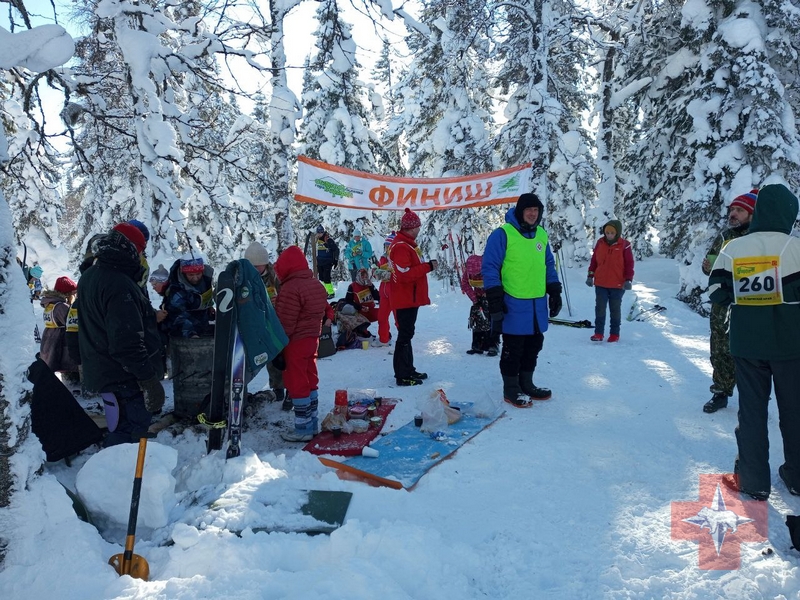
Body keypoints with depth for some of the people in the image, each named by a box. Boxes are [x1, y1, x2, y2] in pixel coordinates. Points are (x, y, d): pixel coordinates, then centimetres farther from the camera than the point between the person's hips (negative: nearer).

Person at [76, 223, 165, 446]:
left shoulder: (89, 276, 10)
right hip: (126, 377, -10)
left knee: (120, 430, 23)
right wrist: (150, 379, -23)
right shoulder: (119, 285, -23)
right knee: (128, 438, -4)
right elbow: (129, 342, -27)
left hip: (102, 370, 10)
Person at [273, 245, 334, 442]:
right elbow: (324, 310, 13)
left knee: (296, 383, 0)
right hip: (313, 337, 9)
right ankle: (312, 423, 24)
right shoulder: (317, 285, 9)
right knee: (310, 380, 16)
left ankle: (303, 429, 5)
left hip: (296, 341, -9)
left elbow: (285, 323, -20)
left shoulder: (290, 288, -20)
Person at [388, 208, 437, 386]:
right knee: (405, 335, -5)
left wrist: (426, 265, 4)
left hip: (410, 298, 11)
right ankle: (402, 375, 2)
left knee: (407, 334, 17)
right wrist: (428, 266, -21)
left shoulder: (408, 244, 15)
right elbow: (405, 274, -25)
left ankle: (408, 370, 28)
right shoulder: (401, 247, -19)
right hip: (405, 299, -11)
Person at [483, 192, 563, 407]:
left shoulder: (542, 235, 10)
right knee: (513, 349, 3)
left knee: (533, 346, 16)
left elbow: (549, 266, 19)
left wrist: (555, 292, 14)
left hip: (538, 304, 7)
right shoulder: (503, 234, -11)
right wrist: (495, 299, -15)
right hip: (513, 304, -7)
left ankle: (526, 383, 31)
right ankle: (511, 389, 17)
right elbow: (490, 268, -11)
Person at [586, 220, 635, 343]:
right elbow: (594, 260, 10)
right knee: (600, 308, 4)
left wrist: (628, 280, -10)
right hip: (600, 283, 3)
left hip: (617, 285, -2)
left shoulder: (624, 245, -8)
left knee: (615, 310, 9)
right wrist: (590, 275, 9)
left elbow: (629, 264, -4)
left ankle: (614, 334, 19)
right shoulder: (600, 243, 1)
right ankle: (598, 333, 10)